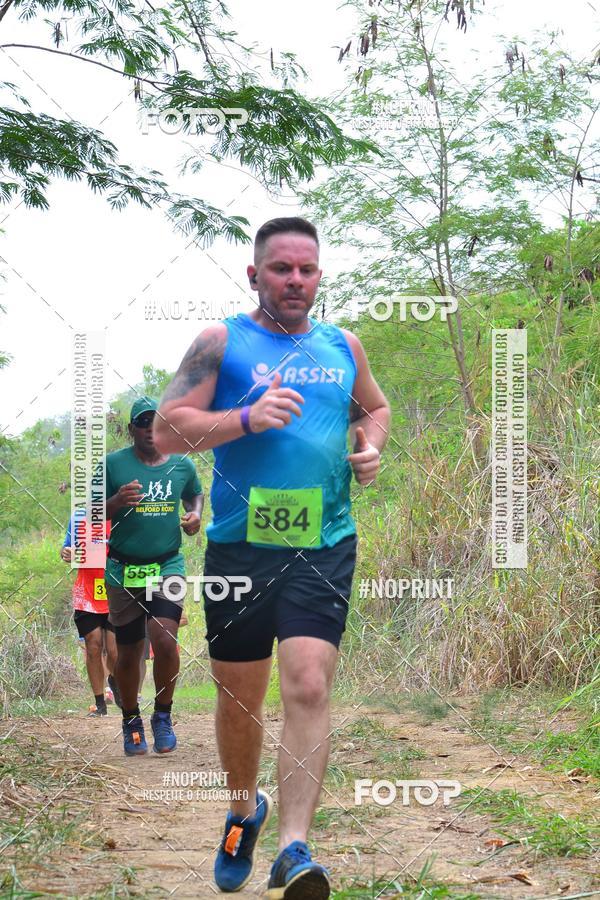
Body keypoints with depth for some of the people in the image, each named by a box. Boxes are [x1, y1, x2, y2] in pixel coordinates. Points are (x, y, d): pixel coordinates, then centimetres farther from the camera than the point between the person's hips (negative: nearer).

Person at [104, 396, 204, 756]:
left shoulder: (183, 465, 4)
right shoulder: (113, 464, -3)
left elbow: (196, 494, 24)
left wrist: (196, 514, 2)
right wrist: (115, 503, -20)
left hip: (168, 566, 0)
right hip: (123, 570, 0)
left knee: (165, 637, -20)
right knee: (129, 652, 6)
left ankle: (163, 716, 0)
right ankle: (131, 722, 27)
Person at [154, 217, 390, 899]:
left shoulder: (342, 346, 12)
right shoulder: (221, 343, 1)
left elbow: (374, 408, 30)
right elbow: (166, 431, -5)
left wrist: (370, 448, 8)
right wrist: (246, 418, -18)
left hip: (324, 548, 1)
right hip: (240, 546, -1)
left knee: (309, 688, -15)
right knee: (239, 696, 11)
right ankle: (245, 810, 37)